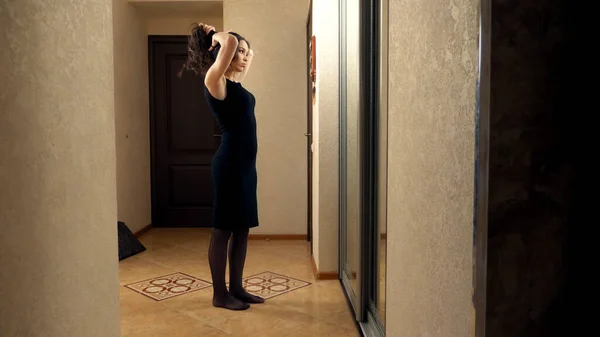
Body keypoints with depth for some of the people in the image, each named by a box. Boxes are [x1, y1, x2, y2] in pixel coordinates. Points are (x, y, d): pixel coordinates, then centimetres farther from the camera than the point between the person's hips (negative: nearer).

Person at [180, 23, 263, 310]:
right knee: (223, 230, 1)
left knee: (242, 229, 13)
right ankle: (220, 294, 13)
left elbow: (243, 54, 32)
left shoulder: (233, 83, 15)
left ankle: (236, 288, 24)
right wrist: (215, 36, -3)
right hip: (229, 164, -9)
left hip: (245, 164, 9)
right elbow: (231, 41, -25)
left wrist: (214, 35, 21)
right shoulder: (215, 81, -10)